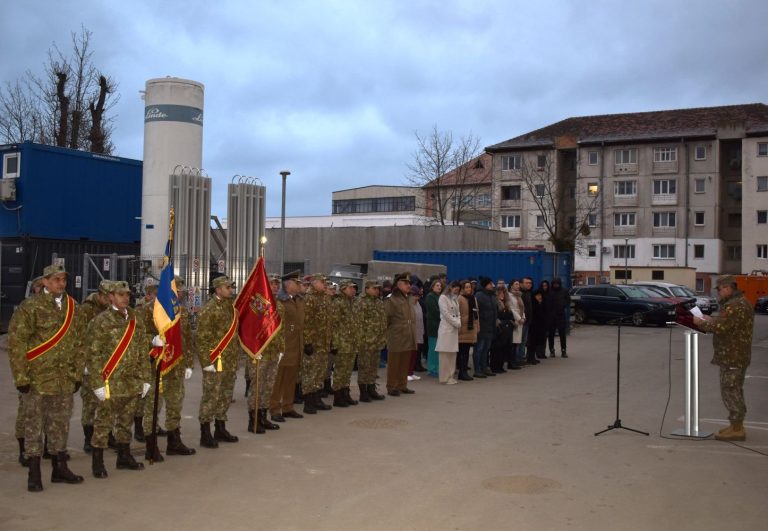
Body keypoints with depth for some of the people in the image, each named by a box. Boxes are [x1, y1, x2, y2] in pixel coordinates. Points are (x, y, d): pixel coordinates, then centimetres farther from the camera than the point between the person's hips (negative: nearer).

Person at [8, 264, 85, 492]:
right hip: (37, 378, -5)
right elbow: (16, 343, -10)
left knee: (61, 425, 13)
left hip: (65, 379, 5)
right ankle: (34, 474, 11)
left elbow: (78, 342, 12)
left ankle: (60, 468, 25)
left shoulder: (73, 307, 7)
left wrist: (78, 373, 9)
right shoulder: (29, 307, -9)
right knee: (34, 425, 3)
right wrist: (21, 377, -12)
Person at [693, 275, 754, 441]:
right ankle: (736, 426, 24)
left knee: (730, 391, -5)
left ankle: (736, 429, -1)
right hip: (736, 356, 11)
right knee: (734, 391, 16)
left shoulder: (734, 306, -20)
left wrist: (700, 323, -12)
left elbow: (719, 327, -27)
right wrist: (709, 320, 9)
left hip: (732, 357, -11)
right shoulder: (741, 302, 15)